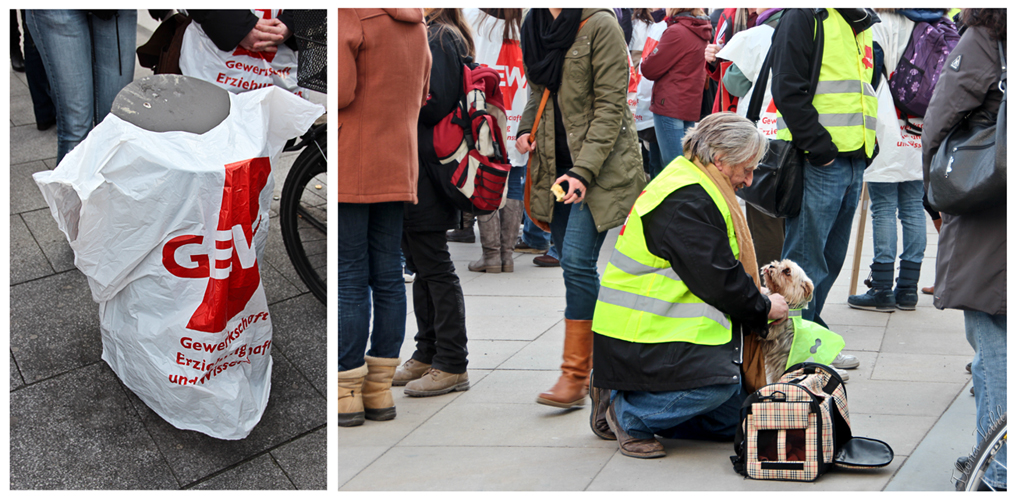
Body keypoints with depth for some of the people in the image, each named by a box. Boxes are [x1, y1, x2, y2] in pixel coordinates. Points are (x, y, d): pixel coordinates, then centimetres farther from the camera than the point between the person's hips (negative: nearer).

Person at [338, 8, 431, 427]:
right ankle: (379, 390, 12)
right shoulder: (414, 23, 13)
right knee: (387, 275, 8)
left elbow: (338, 89, -20)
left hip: (348, 169, -7)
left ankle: (346, 394, 2)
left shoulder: (348, 15, -13)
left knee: (348, 278, -3)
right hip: (396, 170, 7)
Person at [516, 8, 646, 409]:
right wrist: (526, 130, 3)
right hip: (556, 165, 7)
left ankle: (576, 375, -9)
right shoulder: (535, 24, 10)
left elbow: (610, 107, -14)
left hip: (600, 166, -7)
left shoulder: (600, 25, -12)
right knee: (573, 264, 9)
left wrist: (582, 171, -21)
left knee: (577, 261, -15)